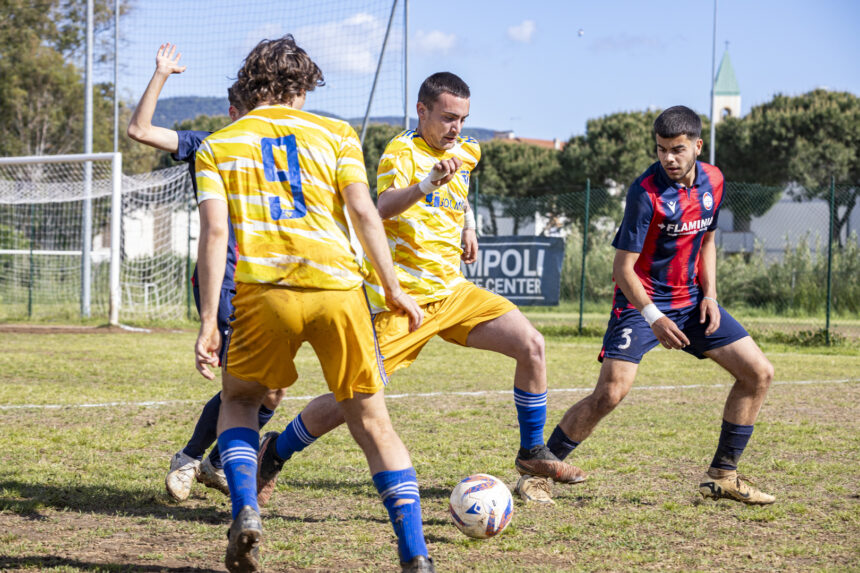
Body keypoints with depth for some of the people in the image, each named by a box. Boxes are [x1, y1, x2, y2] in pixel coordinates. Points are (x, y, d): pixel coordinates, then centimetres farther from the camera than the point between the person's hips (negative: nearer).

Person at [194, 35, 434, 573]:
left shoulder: (217, 146, 15)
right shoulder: (334, 133, 15)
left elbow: (215, 233, 4)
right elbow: (363, 211, 2)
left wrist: (209, 321, 1)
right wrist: (394, 290, 5)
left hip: (262, 287, 0)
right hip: (337, 285, 0)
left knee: (239, 401, 24)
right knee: (373, 423, 9)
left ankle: (246, 511, 1)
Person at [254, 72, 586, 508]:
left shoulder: (466, 152, 11)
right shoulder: (403, 150, -11)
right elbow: (383, 207, -32)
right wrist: (427, 183, -49)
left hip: (452, 291, 6)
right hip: (403, 296, -6)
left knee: (531, 344, -9)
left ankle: (532, 453, 6)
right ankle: (273, 455, 15)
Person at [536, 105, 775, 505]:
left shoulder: (713, 181, 0)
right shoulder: (646, 193, -20)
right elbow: (622, 267, -18)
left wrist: (709, 295, 3)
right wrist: (653, 317, -26)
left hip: (691, 300, 7)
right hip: (641, 302, -7)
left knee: (759, 373, 1)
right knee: (610, 393, -20)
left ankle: (722, 476, 10)